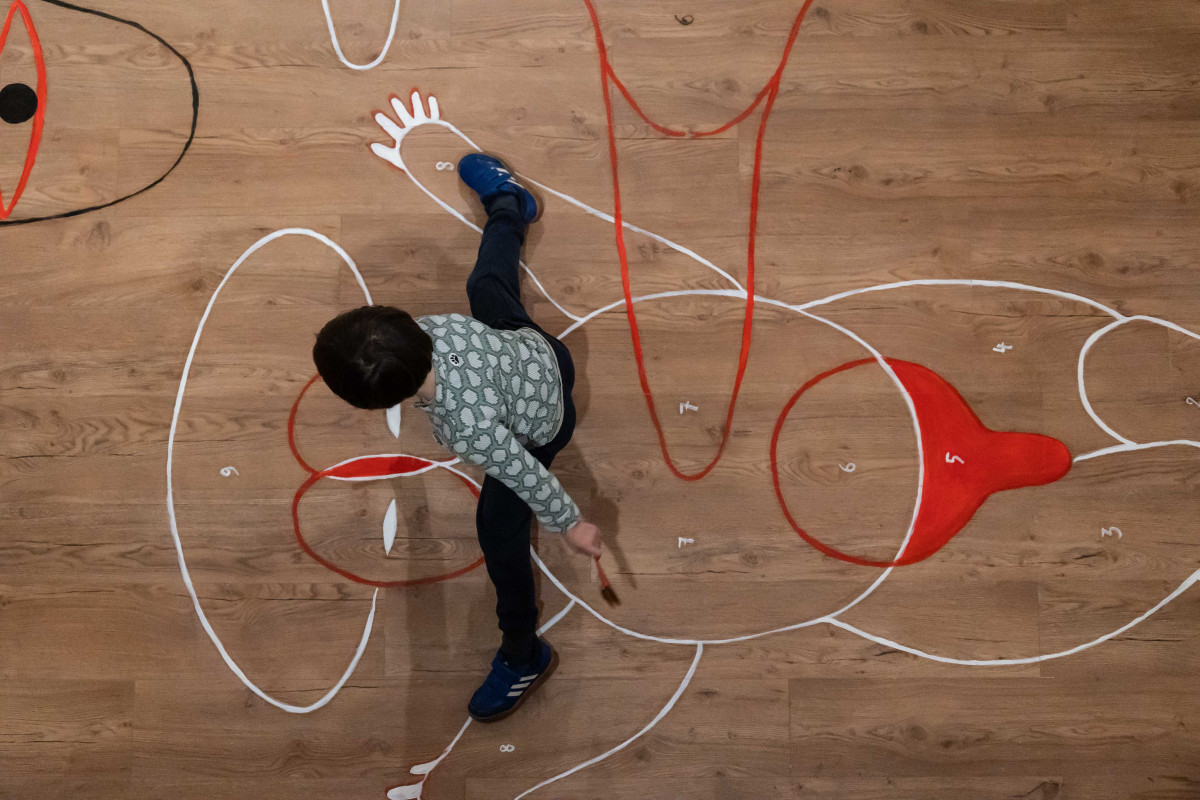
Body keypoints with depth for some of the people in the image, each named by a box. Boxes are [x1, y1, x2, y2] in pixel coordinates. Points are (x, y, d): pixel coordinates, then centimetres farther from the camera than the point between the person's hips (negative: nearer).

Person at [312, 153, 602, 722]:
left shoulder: (469, 428, -48)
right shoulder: (430, 327, -34)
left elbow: (524, 471, -34)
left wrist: (570, 524, -18)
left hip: (538, 426, -6)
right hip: (538, 350, 6)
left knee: (499, 530, -4)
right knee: (486, 284, 35)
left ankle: (524, 658, 17)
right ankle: (507, 202, 65)